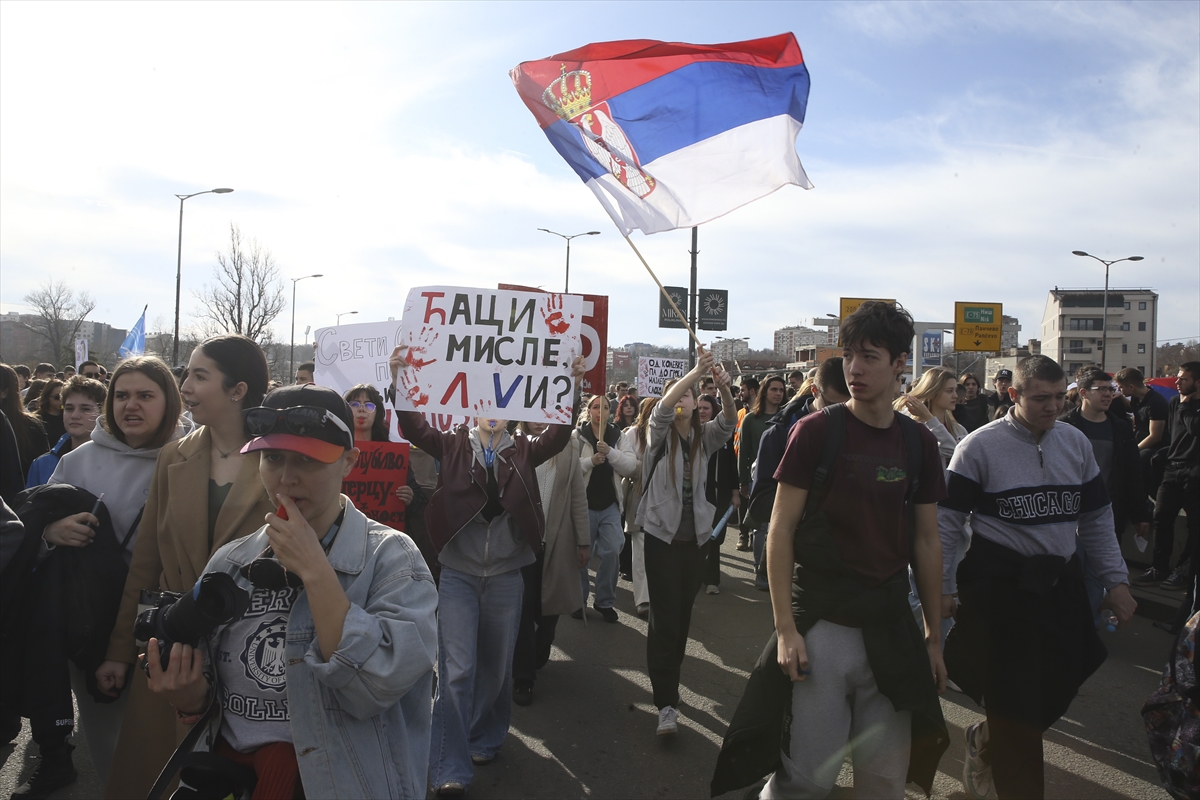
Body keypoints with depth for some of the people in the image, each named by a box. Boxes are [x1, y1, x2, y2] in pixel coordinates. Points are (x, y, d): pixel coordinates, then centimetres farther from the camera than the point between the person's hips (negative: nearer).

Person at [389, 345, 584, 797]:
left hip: (506, 576, 2)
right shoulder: (454, 445, 1)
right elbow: (413, 428, -12)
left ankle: (485, 740, 37)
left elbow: (559, 435, -12)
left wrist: (572, 386, -25)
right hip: (458, 574, -2)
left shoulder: (523, 451, 2)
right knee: (456, 671, -4)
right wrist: (398, 381, -26)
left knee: (496, 666, 15)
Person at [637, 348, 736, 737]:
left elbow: (728, 422, -13)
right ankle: (667, 704, -9)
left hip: (695, 536, 4)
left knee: (683, 613, 13)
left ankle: (669, 679, 30)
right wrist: (696, 371, -35)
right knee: (664, 616, -8)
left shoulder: (704, 436, 6)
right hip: (662, 534, -4)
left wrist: (724, 389, -34)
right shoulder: (660, 433, -3)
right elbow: (663, 408, -24)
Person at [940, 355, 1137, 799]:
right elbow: (948, 523, -7)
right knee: (1014, 703, 1)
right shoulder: (979, 446, -10)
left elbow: (1097, 520, 14)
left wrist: (1116, 580, 9)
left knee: (1053, 695, 9)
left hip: (1061, 584, 5)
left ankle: (985, 739, 37)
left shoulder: (1076, 442, 6)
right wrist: (940, 591, -8)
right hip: (1001, 586, -5)